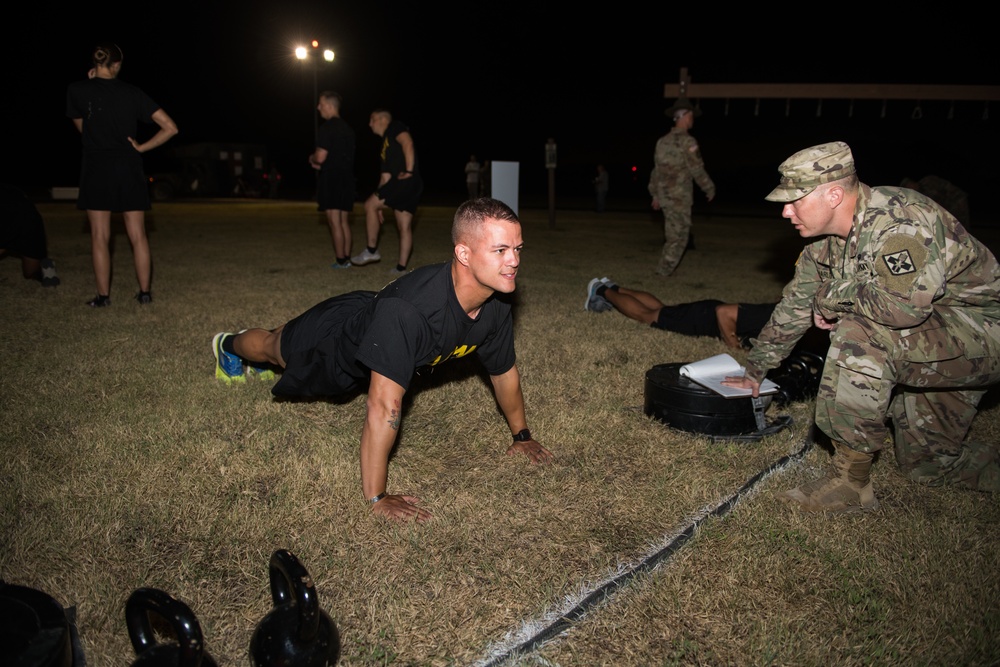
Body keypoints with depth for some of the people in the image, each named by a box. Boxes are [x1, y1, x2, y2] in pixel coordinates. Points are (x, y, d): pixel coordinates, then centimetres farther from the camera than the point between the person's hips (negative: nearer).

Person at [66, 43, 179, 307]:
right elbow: (170, 128, -1)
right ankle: (145, 292, 7)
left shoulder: (78, 90, -2)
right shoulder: (132, 92, 2)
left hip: (97, 168, -1)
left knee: (100, 236, 3)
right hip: (129, 169, 2)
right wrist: (142, 147, 4)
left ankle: (103, 295, 4)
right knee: (138, 236, 6)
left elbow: (81, 127, 14)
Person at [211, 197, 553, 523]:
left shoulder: (496, 306, -28)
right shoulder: (409, 308, -51)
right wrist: (377, 498, -42)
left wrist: (522, 435, 2)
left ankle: (263, 362, 70)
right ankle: (229, 345, 63)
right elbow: (384, 407, -48)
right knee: (274, 347, 29)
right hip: (335, 339, -5)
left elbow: (504, 372, -9)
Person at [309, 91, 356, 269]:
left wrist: (312, 158, 5)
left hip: (331, 179, -8)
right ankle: (346, 258, 12)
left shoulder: (327, 127, -12)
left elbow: (320, 157, -17)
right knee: (344, 222, 11)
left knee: (334, 222, -5)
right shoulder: (347, 128, 16)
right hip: (347, 178, 8)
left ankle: (341, 260, -5)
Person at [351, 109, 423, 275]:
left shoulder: (394, 128, 5)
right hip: (412, 187, 9)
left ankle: (372, 251, -1)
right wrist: (379, 206, 24)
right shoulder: (385, 145, 29)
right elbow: (385, 176, 27)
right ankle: (401, 268, 7)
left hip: (405, 180, -9)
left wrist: (409, 171, -21)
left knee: (369, 205, -6)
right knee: (404, 226, 6)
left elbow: (407, 143, -15)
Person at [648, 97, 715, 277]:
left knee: (673, 235, 18)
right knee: (677, 238, 0)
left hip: (665, 196, 8)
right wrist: (710, 189, 2)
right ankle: (663, 273, 0)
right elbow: (698, 171, -12)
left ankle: (665, 269, 21)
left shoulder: (662, 141, 10)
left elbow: (656, 171, 14)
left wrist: (655, 195, 22)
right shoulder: (687, 142, -14)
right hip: (679, 198, -8)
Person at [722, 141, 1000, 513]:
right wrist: (753, 374, 17)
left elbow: (902, 305, -43)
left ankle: (850, 482, -21)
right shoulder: (828, 242, 1)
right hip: (923, 345, 9)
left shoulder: (899, 221, -28)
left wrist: (834, 296, -23)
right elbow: (795, 306, 11)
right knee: (925, 466, 14)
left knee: (860, 335, -33)